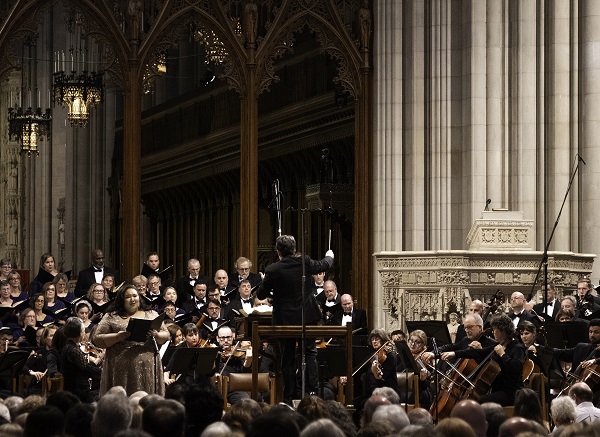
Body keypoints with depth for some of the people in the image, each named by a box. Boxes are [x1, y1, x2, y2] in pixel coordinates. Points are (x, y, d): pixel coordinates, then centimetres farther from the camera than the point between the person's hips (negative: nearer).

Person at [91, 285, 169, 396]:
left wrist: (156, 335, -9)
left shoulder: (151, 315, 16)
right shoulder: (111, 317, 8)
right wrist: (118, 337, -13)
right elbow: (96, 339, 2)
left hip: (147, 368, 2)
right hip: (121, 369, -2)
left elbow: (166, 335, 13)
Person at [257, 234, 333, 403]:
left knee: (288, 359, 6)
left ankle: (289, 398, 9)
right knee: (310, 353, 11)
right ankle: (313, 391, 1)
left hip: (285, 319, -2)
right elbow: (323, 265, 14)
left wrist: (266, 285, 18)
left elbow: (261, 295, -5)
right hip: (306, 317, 2)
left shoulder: (272, 270, -15)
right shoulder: (303, 262, -7)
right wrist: (329, 256, 37)